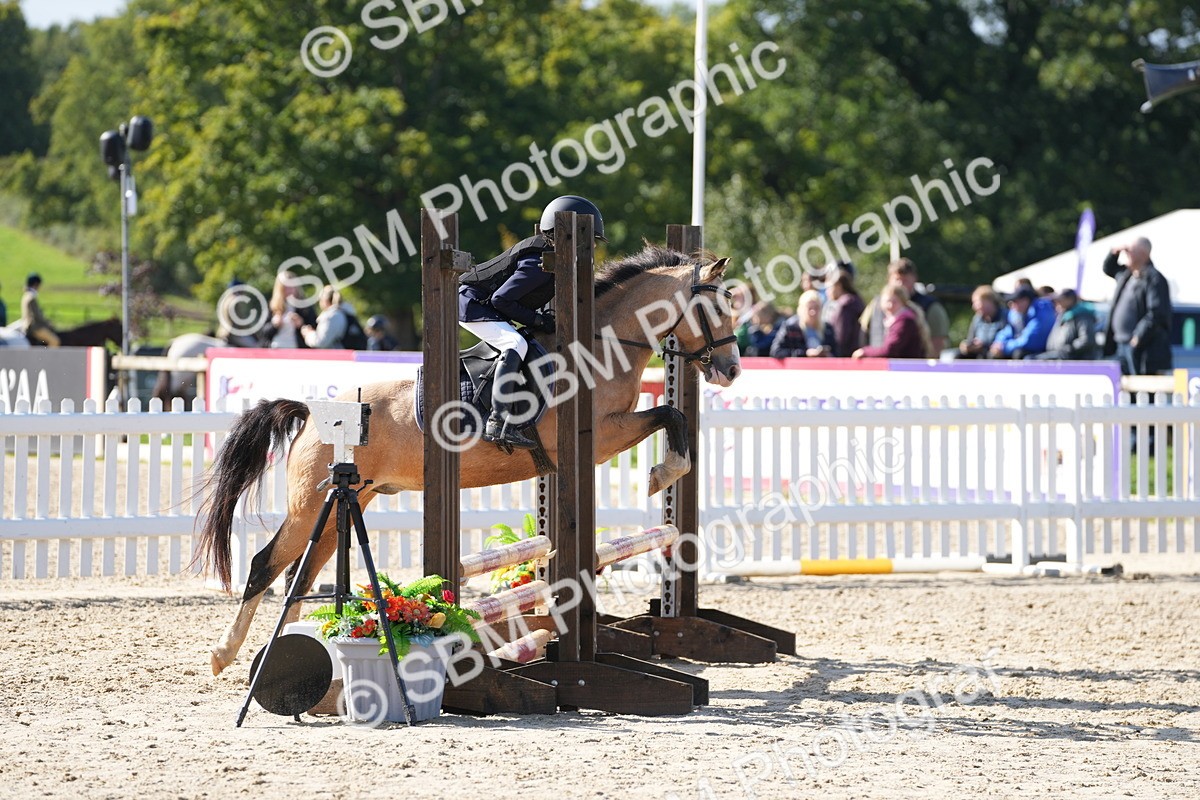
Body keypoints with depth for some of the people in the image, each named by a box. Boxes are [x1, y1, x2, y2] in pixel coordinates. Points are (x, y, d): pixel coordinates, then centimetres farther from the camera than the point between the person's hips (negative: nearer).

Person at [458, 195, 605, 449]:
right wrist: (537, 320, -20)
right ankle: (498, 422, -38)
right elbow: (501, 299, -26)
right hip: (473, 304, -11)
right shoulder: (540, 264, -27)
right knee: (515, 344, -29)